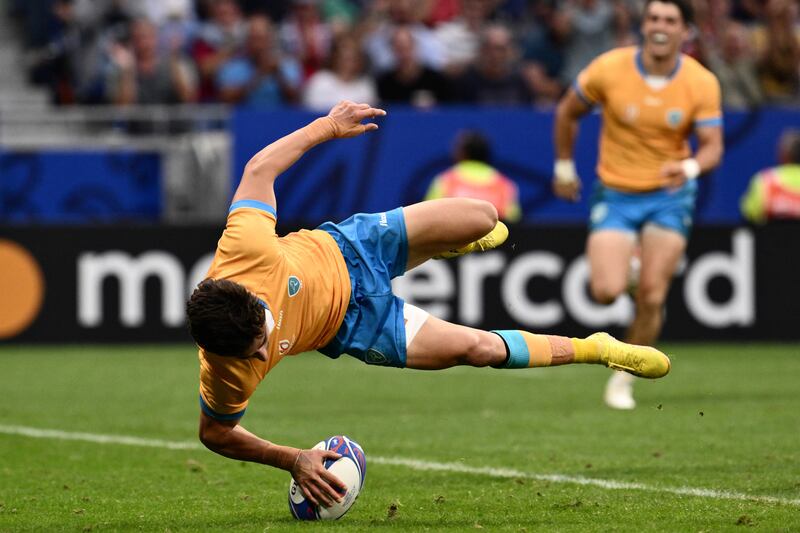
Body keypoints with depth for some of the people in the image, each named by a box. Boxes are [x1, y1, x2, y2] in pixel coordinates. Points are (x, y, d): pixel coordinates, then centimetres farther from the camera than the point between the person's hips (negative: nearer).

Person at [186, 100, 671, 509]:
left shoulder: (244, 249, -40)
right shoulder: (229, 375, -39)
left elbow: (259, 169, -23)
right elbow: (216, 433, -19)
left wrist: (325, 128, -14)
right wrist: (292, 460, -27)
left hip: (342, 249, 1)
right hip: (353, 325, -1)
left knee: (482, 217, 0)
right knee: (480, 349, -5)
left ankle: (448, 246, 46)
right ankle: (595, 349, 27)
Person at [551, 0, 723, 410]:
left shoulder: (702, 83, -11)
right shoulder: (609, 69, -13)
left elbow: (712, 146, -9)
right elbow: (567, 112, 3)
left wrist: (690, 167, -31)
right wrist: (563, 168, 8)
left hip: (669, 194, 1)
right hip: (615, 193, -1)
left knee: (651, 296, -7)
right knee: (607, 291, -16)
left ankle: (624, 377, 14)